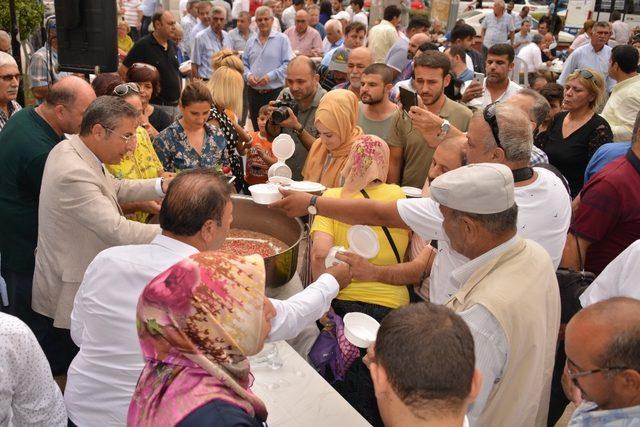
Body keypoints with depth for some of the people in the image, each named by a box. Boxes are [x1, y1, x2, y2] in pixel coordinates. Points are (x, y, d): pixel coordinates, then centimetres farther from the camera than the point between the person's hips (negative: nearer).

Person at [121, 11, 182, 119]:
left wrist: (178, 91, 14)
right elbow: (122, 70, -10)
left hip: (175, 105, 7)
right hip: (156, 105, -7)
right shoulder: (143, 45, -10)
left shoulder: (172, 45, 11)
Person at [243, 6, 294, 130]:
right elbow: (244, 63, 17)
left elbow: (288, 64, -9)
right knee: (257, 129, 11)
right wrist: (248, 75, -4)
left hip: (275, 92, -4)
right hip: (253, 92, 5)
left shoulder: (282, 39, -2)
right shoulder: (251, 41, 13)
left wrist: (270, 76, -17)